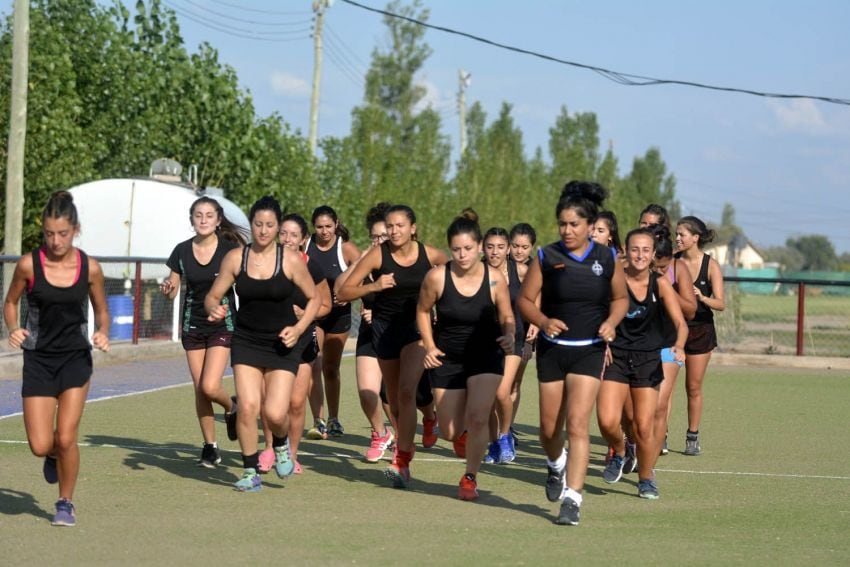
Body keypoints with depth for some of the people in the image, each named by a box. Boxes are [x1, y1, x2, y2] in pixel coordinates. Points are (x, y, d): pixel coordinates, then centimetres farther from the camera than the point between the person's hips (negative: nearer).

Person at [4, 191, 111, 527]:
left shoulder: (90, 268, -6)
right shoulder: (28, 265, -9)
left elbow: (101, 310, 9)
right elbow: (10, 303, 6)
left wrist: (102, 332, -12)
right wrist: (13, 329, -13)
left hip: (76, 359, 0)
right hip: (38, 360, 0)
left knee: (66, 437, -10)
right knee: (40, 445, -5)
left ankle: (66, 503, 13)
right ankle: (54, 457, 33)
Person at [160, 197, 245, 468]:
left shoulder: (230, 249, -9)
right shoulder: (182, 251, 0)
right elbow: (171, 290, 5)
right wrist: (166, 289, -16)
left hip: (222, 324, -3)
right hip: (193, 325, 3)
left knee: (210, 387, -15)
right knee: (199, 389, 4)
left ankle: (231, 409, 19)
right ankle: (210, 447, 16)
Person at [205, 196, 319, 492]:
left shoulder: (291, 261, -7)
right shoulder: (235, 258, -2)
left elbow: (314, 298, 4)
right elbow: (213, 296, 4)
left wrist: (298, 328, -10)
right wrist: (215, 309, -19)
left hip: (283, 345, -1)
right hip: (246, 342, 1)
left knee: (275, 413, -12)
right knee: (247, 406, -13)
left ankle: (281, 444, 24)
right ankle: (250, 472, 3)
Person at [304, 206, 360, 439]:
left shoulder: (346, 249, -8)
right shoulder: (304, 246, -5)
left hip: (338, 313, 0)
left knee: (331, 369, 12)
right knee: (313, 366, -15)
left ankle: (333, 420, 27)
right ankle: (318, 422, -17)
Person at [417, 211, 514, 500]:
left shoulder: (495, 278, -14)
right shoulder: (437, 277, -15)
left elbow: (507, 317, 0)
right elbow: (422, 311, 3)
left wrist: (509, 336, -21)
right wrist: (429, 346, -9)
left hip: (486, 356, -1)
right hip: (447, 358, 1)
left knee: (478, 416, -19)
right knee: (450, 432, 4)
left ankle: (470, 477, 2)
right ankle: (463, 428, 43)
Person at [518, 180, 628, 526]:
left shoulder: (606, 259, -2)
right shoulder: (546, 257, -3)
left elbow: (621, 298, 12)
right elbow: (525, 299, 2)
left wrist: (611, 322, -7)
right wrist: (543, 321, -18)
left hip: (589, 351, -1)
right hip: (551, 350, 1)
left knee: (577, 425, -13)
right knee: (549, 427, 10)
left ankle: (572, 498, -13)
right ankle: (556, 465, 44)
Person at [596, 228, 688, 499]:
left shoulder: (660, 283, -6)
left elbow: (680, 322, -10)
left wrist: (679, 345, -30)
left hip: (649, 360, 0)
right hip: (615, 356, 0)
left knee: (644, 428, -4)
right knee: (607, 421, -15)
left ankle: (646, 478, 21)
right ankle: (618, 454, 20)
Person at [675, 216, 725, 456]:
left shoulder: (711, 265, -7)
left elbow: (720, 303, -12)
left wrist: (703, 298, -30)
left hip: (700, 330, -1)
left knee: (694, 388, 6)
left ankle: (693, 437, 17)